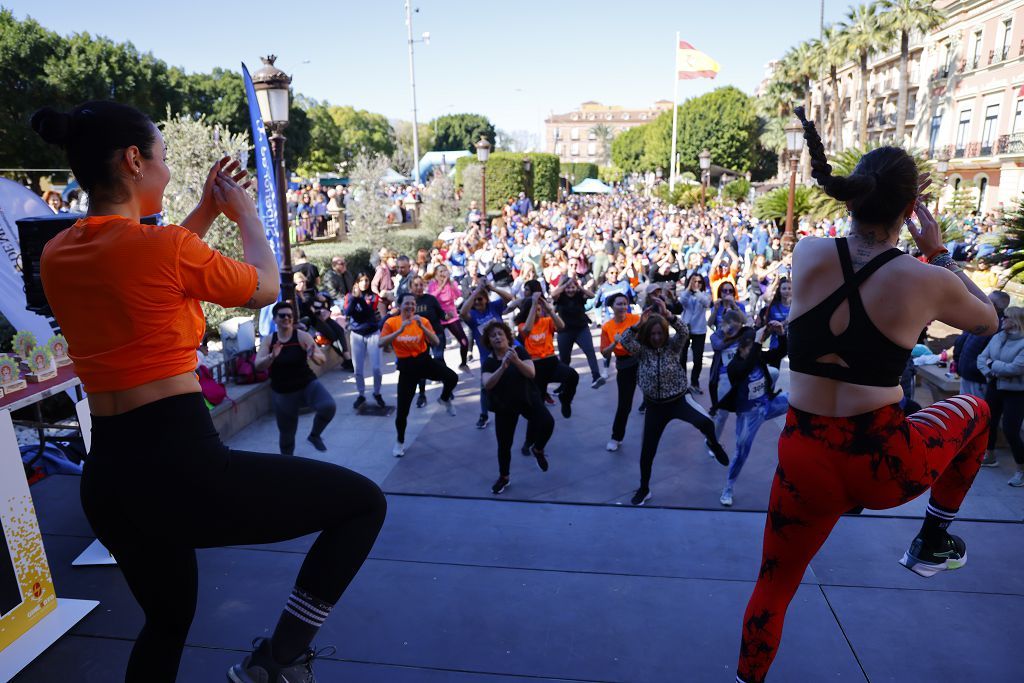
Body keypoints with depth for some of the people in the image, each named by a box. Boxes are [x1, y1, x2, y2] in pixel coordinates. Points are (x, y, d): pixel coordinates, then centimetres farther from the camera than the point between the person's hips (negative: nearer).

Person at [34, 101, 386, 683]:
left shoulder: (56, 257, 7)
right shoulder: (168, 246, -15)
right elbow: (265, 288, 3)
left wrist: (207, 211, 27)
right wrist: (246, 213, 17)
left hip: (108, 478, 9)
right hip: (181, 466, -8)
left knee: (167, 620, 31)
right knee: (364, 502, 4)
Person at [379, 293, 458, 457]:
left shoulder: (423, 321, -3)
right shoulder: (391, 322, -5)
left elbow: (435, 342, -12)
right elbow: (380, 343, -19)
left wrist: (422, 326, -24)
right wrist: (400, 330, -27)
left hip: (424, 360, 1)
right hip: (406, 366, -1)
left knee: (452, 378, -23)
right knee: (402, 408, -1)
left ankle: (445, 399, 14)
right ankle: (400, 442, 25)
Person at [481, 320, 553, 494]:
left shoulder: (519, 351, -6)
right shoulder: (488, 362, -6)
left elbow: (531, 373, -16)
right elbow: (487, 384, -22)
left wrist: (516, 361, -33)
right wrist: (502, 367, -36)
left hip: (528, 398, 0)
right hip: (504, 405, 1)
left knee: (548, 422, -23)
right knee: (504, 444, 4)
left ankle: (537, 450, 10)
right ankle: (503, 478, 29)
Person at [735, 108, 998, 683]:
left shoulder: (808, 255, -4)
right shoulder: (928, 281, -11)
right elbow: (988, 319, 13)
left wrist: (887, 206, 24)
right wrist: (939, 253, 16)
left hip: (806, 459, 2)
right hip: (884, 464, -2)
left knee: (774, 587, 22)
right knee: (974, 411, 30)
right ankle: (934, 542, 37)